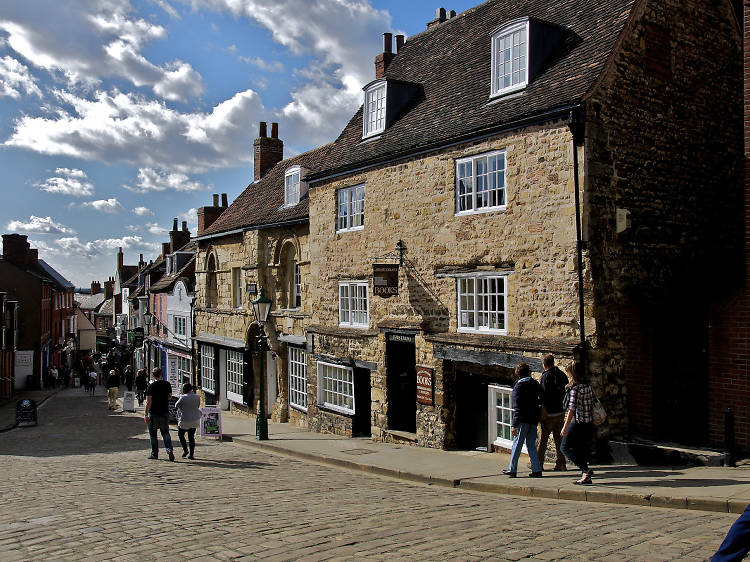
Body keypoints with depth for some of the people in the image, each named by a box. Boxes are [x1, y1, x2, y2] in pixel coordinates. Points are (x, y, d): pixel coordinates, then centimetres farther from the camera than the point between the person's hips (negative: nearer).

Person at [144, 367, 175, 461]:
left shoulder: (151, 386, -11)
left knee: (153, 434, 11)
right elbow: (170, 396, 13)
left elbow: (148, 401, -13)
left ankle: (154, 454, 16)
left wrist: (146, 415, -10)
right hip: (165, 412, 3)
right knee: (165, 432, 11)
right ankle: (169, 450, -10)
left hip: (153, 413, -3)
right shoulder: (167, 384, -1)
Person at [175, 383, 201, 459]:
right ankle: (191, 454, 11)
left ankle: (185, 449, 8)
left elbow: (176, 405, -2)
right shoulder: (197, 397, -6)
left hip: (184, 421, -4)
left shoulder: (183, 398, -19)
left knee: (180, 435, 18)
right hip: (195, 420, 4)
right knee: (191, 437, 11)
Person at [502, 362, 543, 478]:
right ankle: (536, 470, 7)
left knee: (517, 444, 3)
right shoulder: (535, 384, 6)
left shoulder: (518, 386, -11)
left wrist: (514, 425, -15)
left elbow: (517, 408, -14)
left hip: (523, 420, -6)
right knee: (531, 445, 11)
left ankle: (512, 469, 9)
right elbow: (541, 399, 10)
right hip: (534, 418, 6)